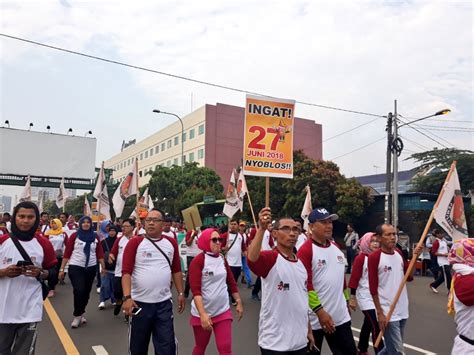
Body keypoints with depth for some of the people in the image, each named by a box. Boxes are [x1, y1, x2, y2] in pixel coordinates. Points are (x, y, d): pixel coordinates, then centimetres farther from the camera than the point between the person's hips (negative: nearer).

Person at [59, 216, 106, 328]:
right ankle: (77, 315, 8)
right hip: (76, 267, -3)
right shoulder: (74, 236, -5)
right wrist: (62, 269, -7)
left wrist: (103, 267, -2)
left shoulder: (95, 237, 2)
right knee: (79, 291, -11)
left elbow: (100, 253, 2)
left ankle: (80, 313, 30)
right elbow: (67, 253, -5)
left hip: (91, 268, 3)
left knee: (86, 292, 11)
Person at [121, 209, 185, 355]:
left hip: (164, 303, 2)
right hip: (139, 302, -2)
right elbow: (126, 272, -12)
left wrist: (181, 293, 8)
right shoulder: (135, 242, -6)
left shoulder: (171, 242, 4)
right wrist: (127, 297, -22)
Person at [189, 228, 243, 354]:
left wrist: (239, 303, 13)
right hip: (202, 313, -4)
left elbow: (232, 282, 13)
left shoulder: (222, 259, 4)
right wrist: (203, 314, -28)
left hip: (223, 312, 4)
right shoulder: (198, 261, -15)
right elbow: (195, 290, -21)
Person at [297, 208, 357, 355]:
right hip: (315, 318, -6)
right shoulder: (305, 250, -16)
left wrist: (346, 300, 20)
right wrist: (320, 311, -21)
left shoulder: (336, 247, 8)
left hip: (341, 316, 7)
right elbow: (305, 285, -20)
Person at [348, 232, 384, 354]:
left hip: (377, 297, 6)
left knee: (368, 324, 19)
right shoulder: (360, 258, -12)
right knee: (376, 327, -8)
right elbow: (354, 279, -12)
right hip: (365, 298, -6)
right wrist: (352, 298, -12)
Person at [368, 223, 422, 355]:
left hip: (402, 311, 7)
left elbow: (409, 276, 13)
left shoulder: (399, 253, 7)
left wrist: (414, 257, -1)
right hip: (388, 313, -7)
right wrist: (380, 313, -15)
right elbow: (373, 288, -14)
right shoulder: (374, 257, -14)